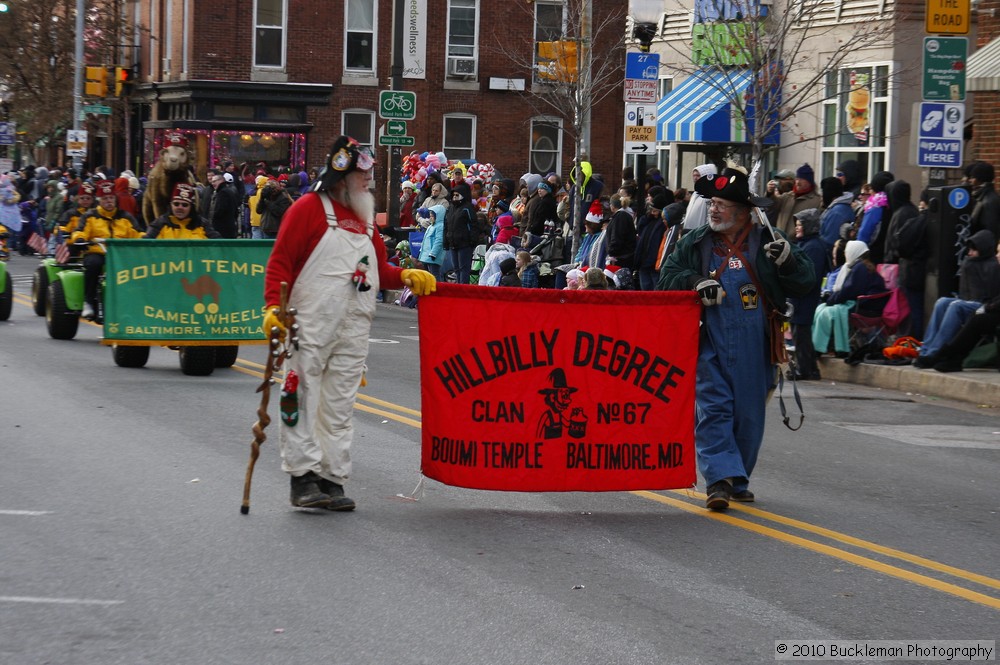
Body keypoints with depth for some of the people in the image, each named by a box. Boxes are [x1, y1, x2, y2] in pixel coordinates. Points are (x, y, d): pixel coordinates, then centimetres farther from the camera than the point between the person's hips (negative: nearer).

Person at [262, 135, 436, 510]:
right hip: (312, 325, -7)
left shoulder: (365, 218, 18)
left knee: (340, 406, 7)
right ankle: (303, 477, -3)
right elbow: (280, 262, -7)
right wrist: (274, 306, -18)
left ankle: (332, 479, 10)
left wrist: (405, 276, 2)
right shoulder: (309, 208, -3)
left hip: (353, 330, 7)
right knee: (303, 397, -5)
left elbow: (379, 270, 22)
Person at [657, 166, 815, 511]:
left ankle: (737, 481, 22)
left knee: (749, 414, 8)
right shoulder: (695, 243, 8)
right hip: (709, 342, 0)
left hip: (753, 346, 0)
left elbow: (804, 283, 2)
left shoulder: (767, 241, 4)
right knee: (713, 409, -10)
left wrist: (787, 260, -18)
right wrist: (695, 281, -12)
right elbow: (666, 279, 6)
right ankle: (720, 478, -12)